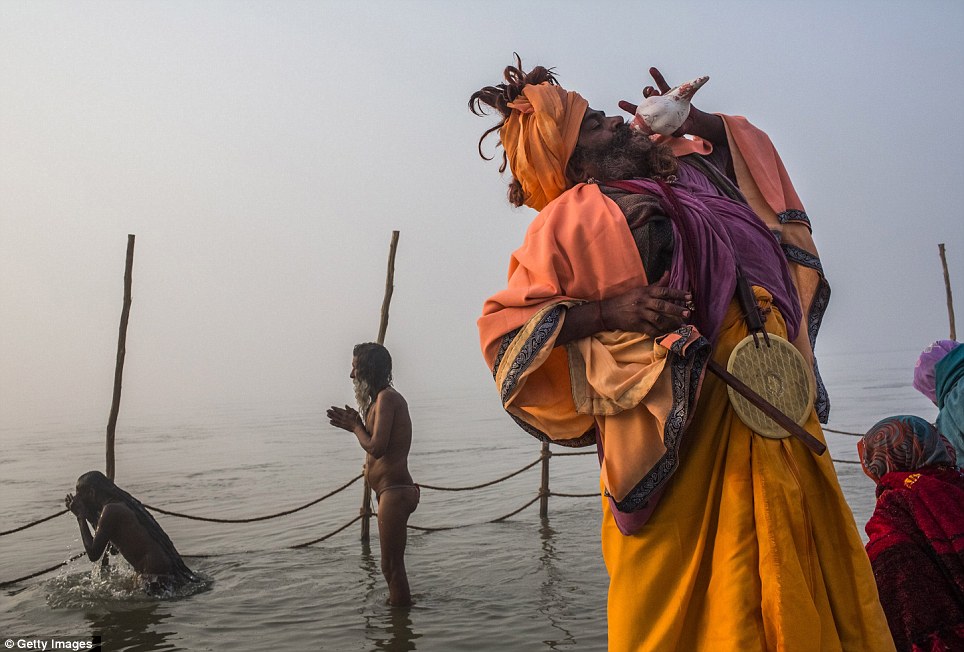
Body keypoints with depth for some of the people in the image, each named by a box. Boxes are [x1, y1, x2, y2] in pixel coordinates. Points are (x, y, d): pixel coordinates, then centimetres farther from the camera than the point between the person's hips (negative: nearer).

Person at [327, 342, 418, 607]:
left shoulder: (386, 398, -16)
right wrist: (357, 425, 10)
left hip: (394, 493, -11)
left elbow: (377, 448, -23)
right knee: (392, 564, 21)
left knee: (392, 565, -4)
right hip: (393, 492, 11)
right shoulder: (384, 398, 16)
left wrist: (355, 427, -7)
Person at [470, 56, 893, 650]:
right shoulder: (572, 219, -3)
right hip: (682, 420, -6)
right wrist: (609, 311, -18)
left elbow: (740, 144, 37)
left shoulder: (682, 168, 17)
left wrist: (688, 119, 17)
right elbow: (502, 329, -8)